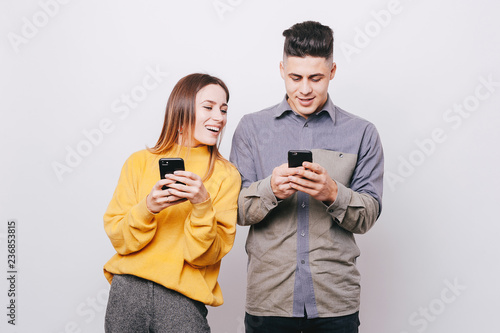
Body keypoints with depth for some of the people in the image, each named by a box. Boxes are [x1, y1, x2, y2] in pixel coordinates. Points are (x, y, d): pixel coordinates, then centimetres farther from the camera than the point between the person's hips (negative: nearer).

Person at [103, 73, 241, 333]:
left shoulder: (226, 175, 3)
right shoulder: (139, 162, 6)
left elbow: (204, 255, -4)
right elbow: (118, 238, 2)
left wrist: (202, 205, -19)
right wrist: (148, 208, -16)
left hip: (182, 300, -1)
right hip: (128, 291, 1)